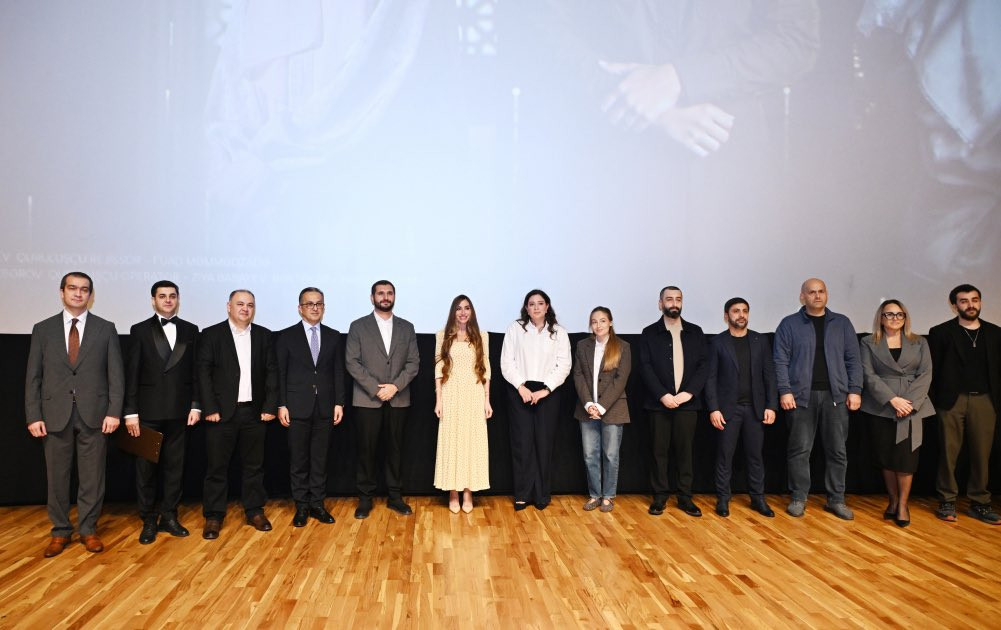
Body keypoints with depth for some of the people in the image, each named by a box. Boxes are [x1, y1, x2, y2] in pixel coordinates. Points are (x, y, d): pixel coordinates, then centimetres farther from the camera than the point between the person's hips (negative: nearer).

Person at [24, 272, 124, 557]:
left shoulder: (106, 329, 4)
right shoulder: (43, 329, 7)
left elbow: (116, 374, 1)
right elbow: (33, 376, 5)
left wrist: (114, 412, -8)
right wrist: (33, 416, -3)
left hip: (94, 415, -1)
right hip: (55, 414, 1)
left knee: (92, 476, 6)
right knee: (57, 477, 9)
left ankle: (88, 529, 20)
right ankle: (60, 531, 23)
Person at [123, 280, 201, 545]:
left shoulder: (190, 330, 7)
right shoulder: (140, 330, 1)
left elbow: (196, 371, 6)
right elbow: (131, 374, -2)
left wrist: (195, 405, 0)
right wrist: (131, 412, -7)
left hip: (178, 411, 2)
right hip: (148, 411, -1)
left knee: (174, 466, 8)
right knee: (146, 467, 5)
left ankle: (169, 517, 19)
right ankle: (148, 521, 17)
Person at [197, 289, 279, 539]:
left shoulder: (264, 335, 8)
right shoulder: (211, 334, 0)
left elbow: (272, 372, 6)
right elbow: (204, 373, -4)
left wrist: (270, 406, -2)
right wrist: (210, 409, -11)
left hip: (254, 412, 3)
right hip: (222, 413, -2)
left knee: (254, 465, 10)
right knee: (217, 466, 4)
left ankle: (255, 511, 22)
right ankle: (213, 517, 15)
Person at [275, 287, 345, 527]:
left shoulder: (333, 336, 8)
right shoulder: (286, 336, 1)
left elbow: (338, 372, 7)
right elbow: (280, 373, -1)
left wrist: (339, 403, 2)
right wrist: (281, 405, -6)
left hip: (325, 408, 2)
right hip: (297, 407, -2)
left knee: (320, 459, 8)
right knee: (298, 460, 5)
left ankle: (317, 504, 17)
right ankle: (301, 506, 16)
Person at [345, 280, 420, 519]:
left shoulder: (406, 327, 9)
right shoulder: (358, 326, 2)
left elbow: (413, 363, 4)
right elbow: (352, 362, -4)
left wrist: (395, 386, -11)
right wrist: (375, 389, -12)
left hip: (398, 399, 2)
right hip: (367, 399, -2)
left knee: (395, 448, 7)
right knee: (366, 449, 3)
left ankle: (395, 496, 18)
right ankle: (365, 498, 15)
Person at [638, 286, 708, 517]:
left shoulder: (695, 332, 9)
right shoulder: (649, 333, 4)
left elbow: (704, 365, 3)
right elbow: (645, 368, -3)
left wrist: (689, 392, -9)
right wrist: (663, 395, -13)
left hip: (687, 402, 1)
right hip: (659, 402, -1)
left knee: (685, 451, 6)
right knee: (659, 451, 4)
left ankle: (685, 497, 15)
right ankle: (660, 496, 13)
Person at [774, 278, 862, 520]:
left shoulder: (842, 323, 11)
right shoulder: (789, 324, 4)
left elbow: (853, 359, 9)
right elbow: (781, 361, -1)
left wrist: (855, 390, 1)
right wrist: (785, 391, -9)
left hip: (835, 396, 2)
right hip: (801, 396, -2)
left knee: (837, 450, 6)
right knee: (800, 450, 1)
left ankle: (836, 499, 17)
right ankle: (799, 498, 12)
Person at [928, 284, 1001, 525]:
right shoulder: (941, 332, 2)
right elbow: (932, 370, 1)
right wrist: (935, 401, -3)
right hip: (952, 401, -2)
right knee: (949, 453, 2)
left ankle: (980, 503, 15)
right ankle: (947, 501, 12)